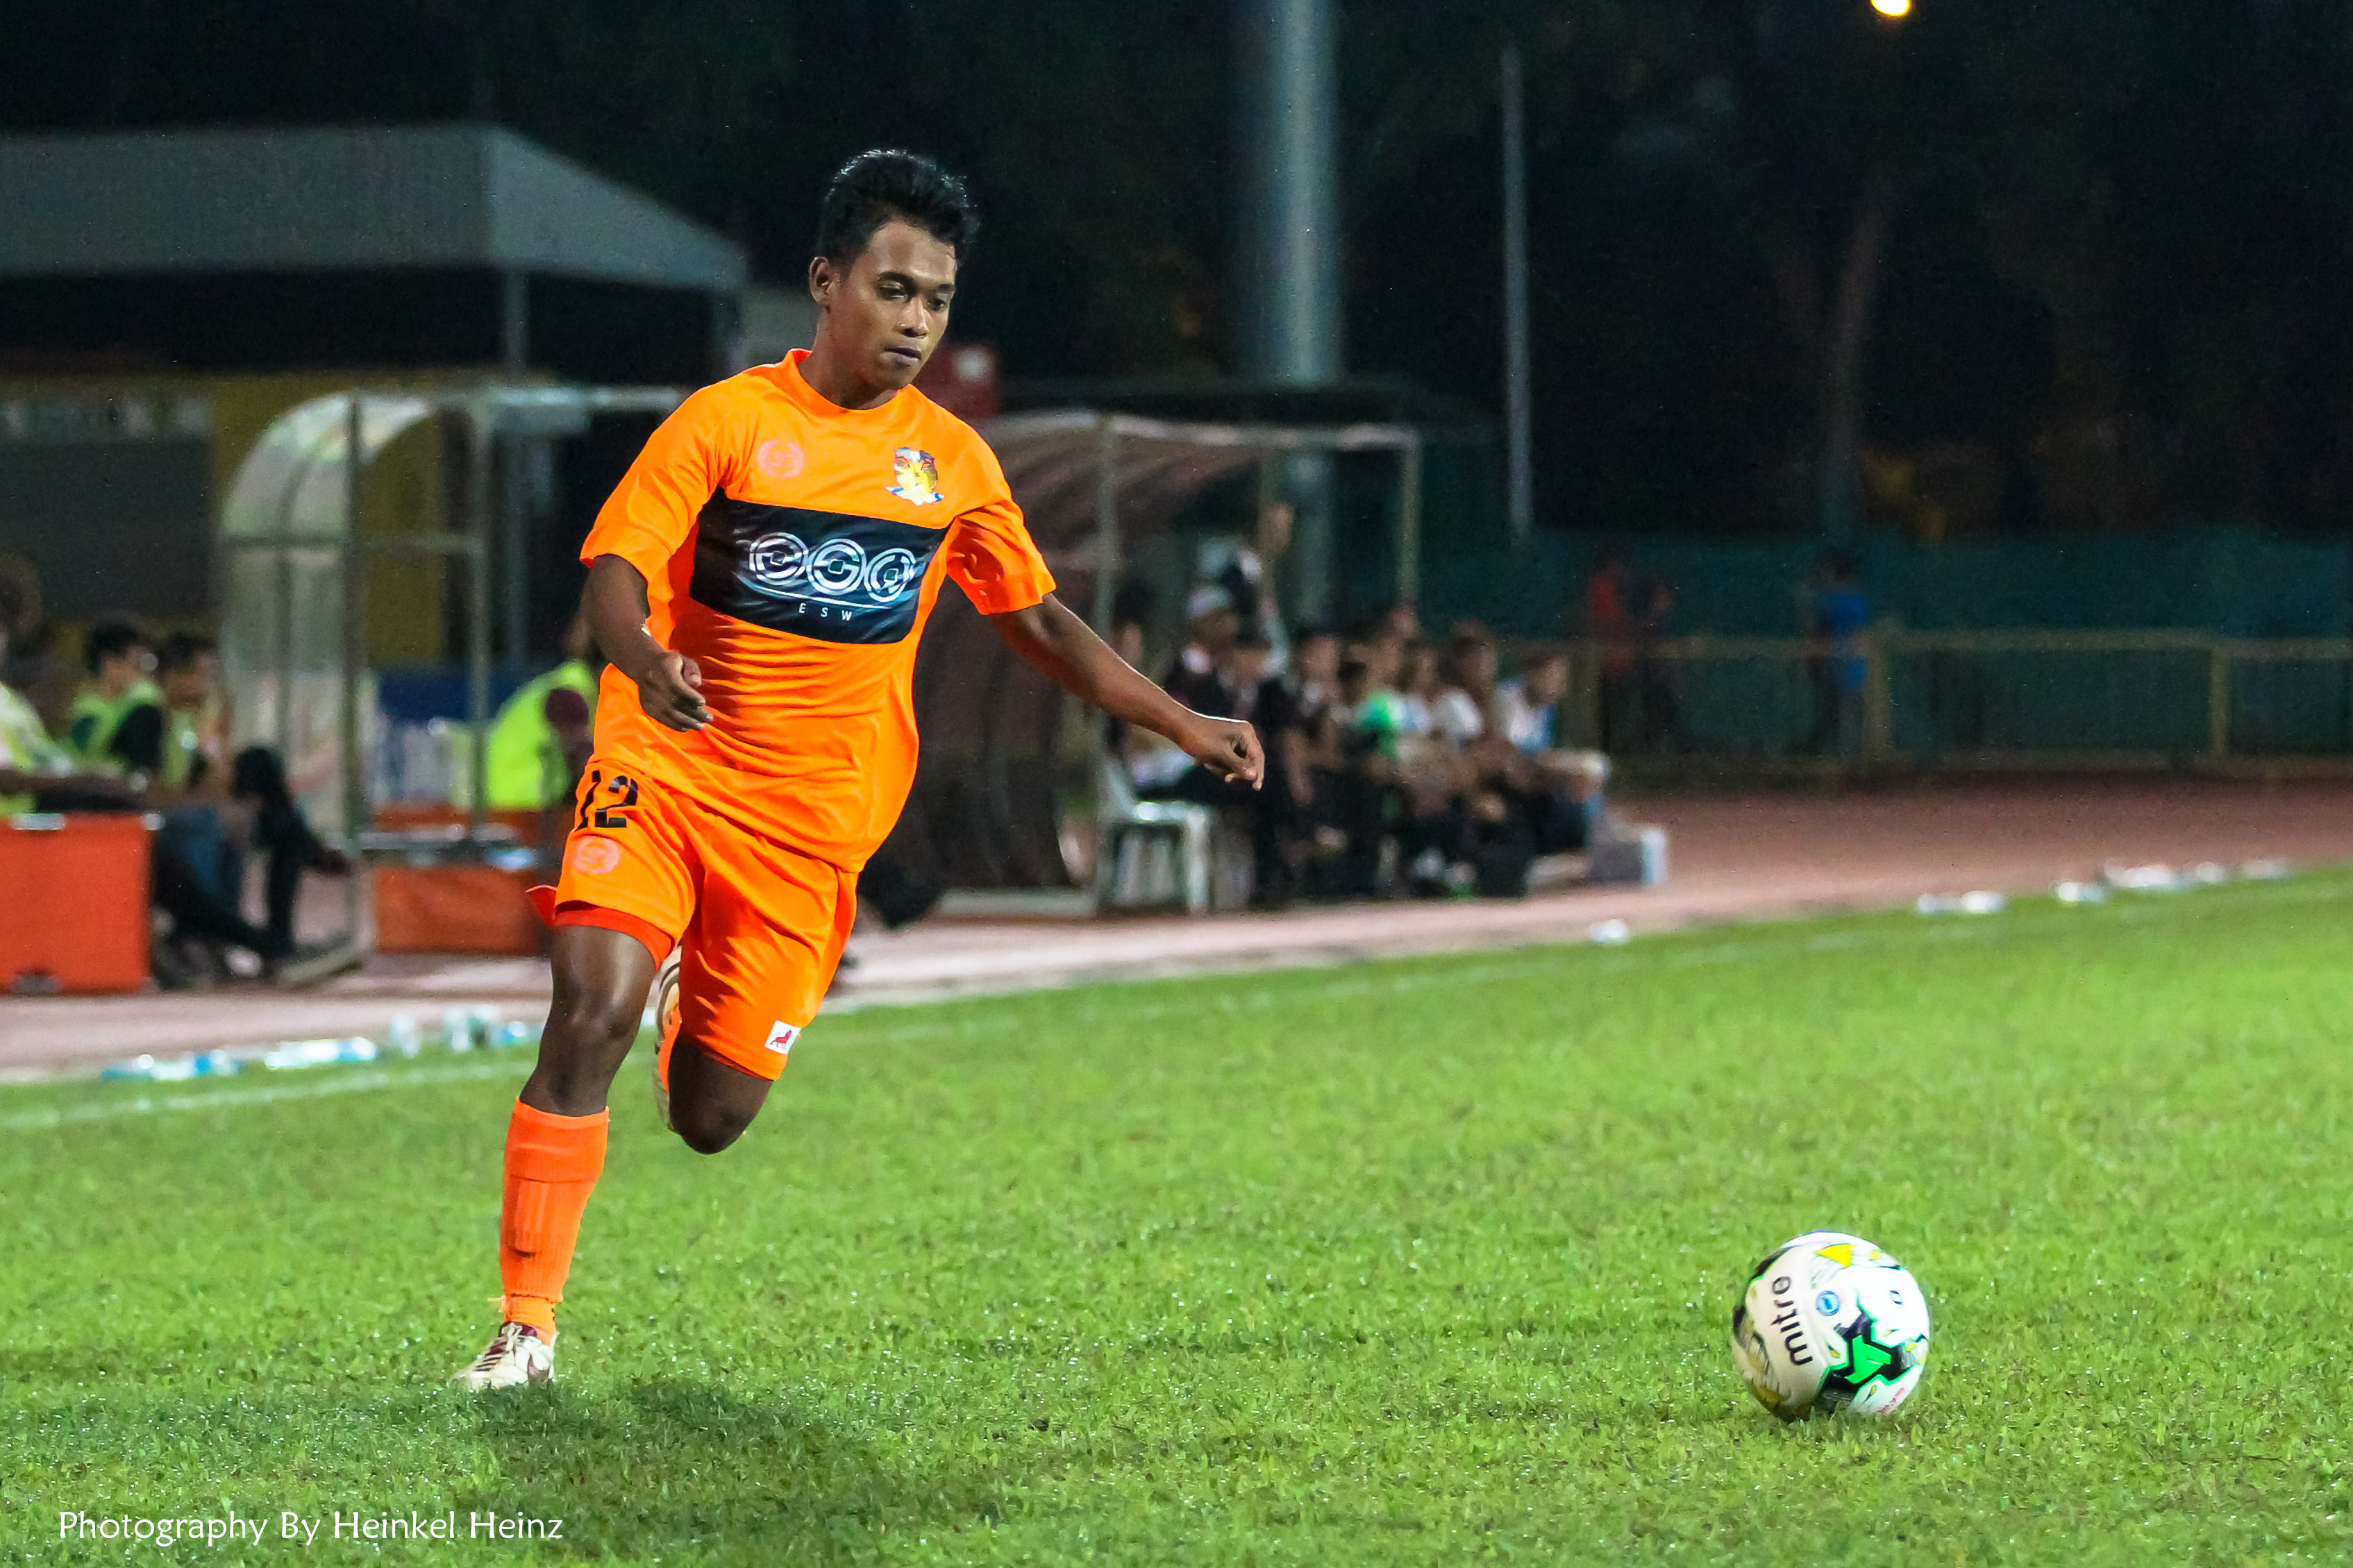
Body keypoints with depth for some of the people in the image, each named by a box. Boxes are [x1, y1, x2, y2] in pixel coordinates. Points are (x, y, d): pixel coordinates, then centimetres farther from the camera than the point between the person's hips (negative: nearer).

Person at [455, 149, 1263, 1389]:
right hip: (665, 772, -3)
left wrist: (1181, 726, 14)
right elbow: (615, 569, -14)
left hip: (813, 817, 3)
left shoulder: (953, 461, 7)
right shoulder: (727, 422, -5)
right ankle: (527, 1327, -15)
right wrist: (643, 659, -36)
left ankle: (689, 991, 39)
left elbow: (1036, 619, 18)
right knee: (590, 1012, -24)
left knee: (710, 1119, 1)